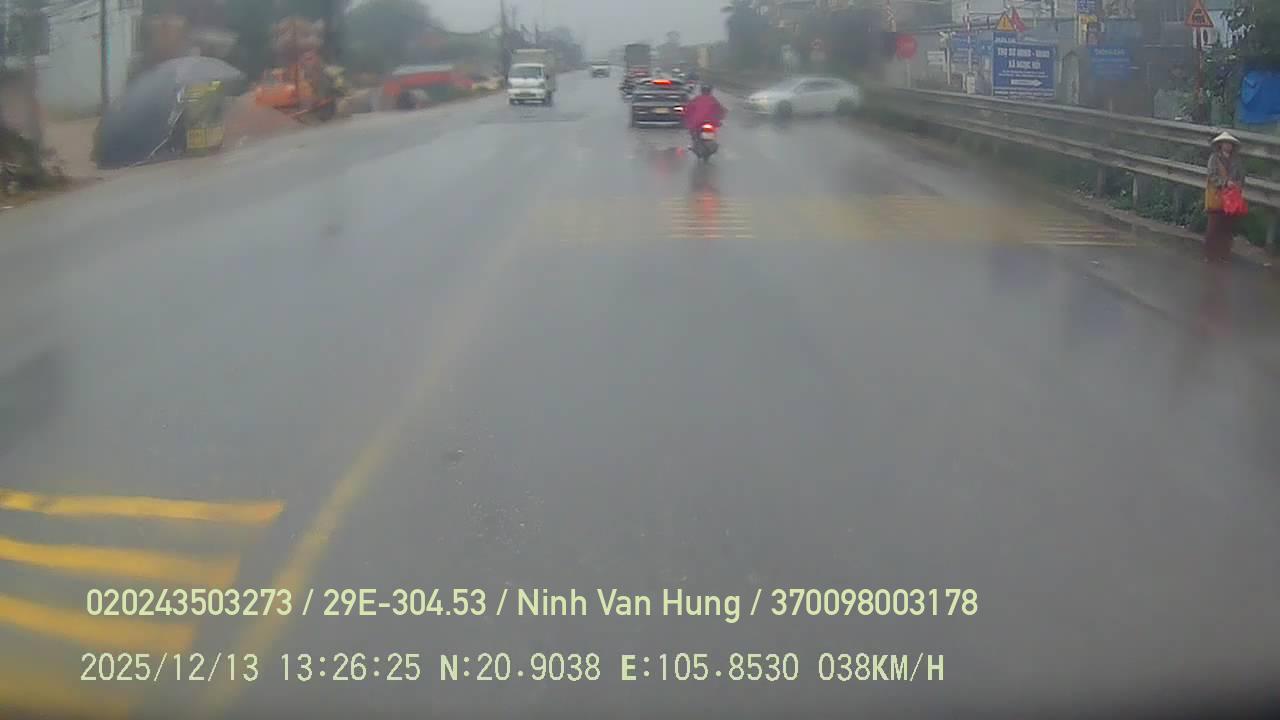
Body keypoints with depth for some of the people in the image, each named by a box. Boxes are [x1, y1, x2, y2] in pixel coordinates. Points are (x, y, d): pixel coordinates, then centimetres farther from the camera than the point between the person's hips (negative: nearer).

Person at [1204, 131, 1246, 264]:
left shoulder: (1237, 160, 8)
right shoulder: (1214, 157, -3)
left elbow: (1241, 177, 7)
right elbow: (1212, 176, -10)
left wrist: (1239, 184, -14)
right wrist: (1226, 182, -22)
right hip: (1216, 196, -4)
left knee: (1227, 227, 5)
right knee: (1215, 226, -4)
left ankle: (1224, 254, 13)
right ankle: (1211, 254, 3)